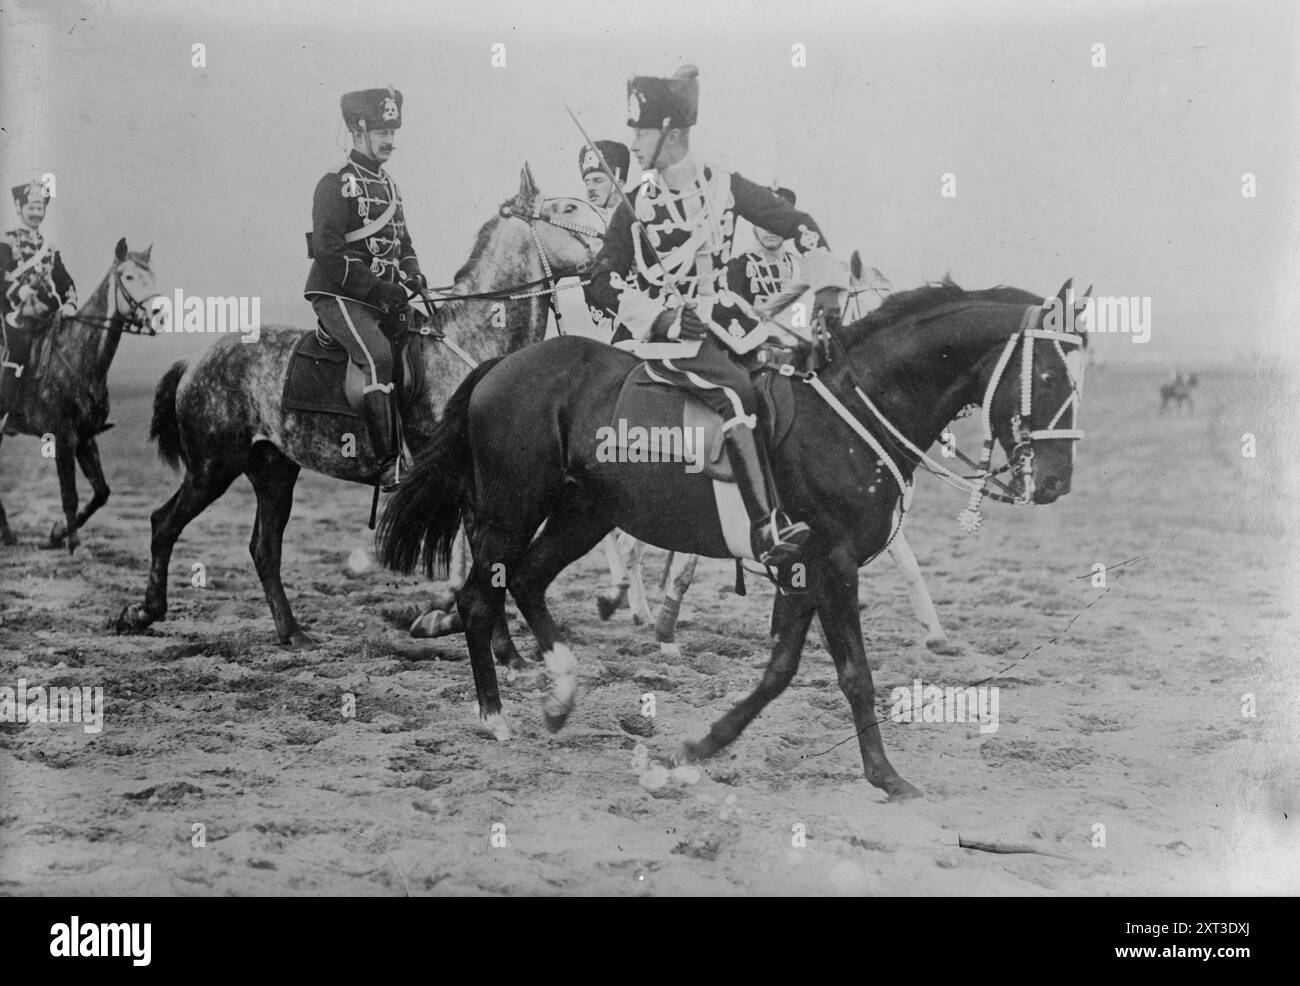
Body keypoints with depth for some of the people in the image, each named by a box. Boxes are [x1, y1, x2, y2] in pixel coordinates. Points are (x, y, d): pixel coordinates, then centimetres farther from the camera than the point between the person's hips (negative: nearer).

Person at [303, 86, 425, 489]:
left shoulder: (388, 186, 19)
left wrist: (413, 275, 4)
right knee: (378, 356, -28)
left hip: (382, 299, 9)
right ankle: (388, 464, -28)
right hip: (339, 296, -9)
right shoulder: (336, 184, -7)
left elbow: (401, 242, 27)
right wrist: (380, 289, -20)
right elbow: (328, 252, -16)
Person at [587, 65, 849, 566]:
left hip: (721, 319, 5)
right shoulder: (636, 207, -1)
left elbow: (796, 223, 7)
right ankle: (766, 525, -40)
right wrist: (661, 317, -12)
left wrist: (825, 285, -2)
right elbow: (605, 281, 1)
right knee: (734, 386, -30)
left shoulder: (724, 186, 3)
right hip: (666, 334, -5)